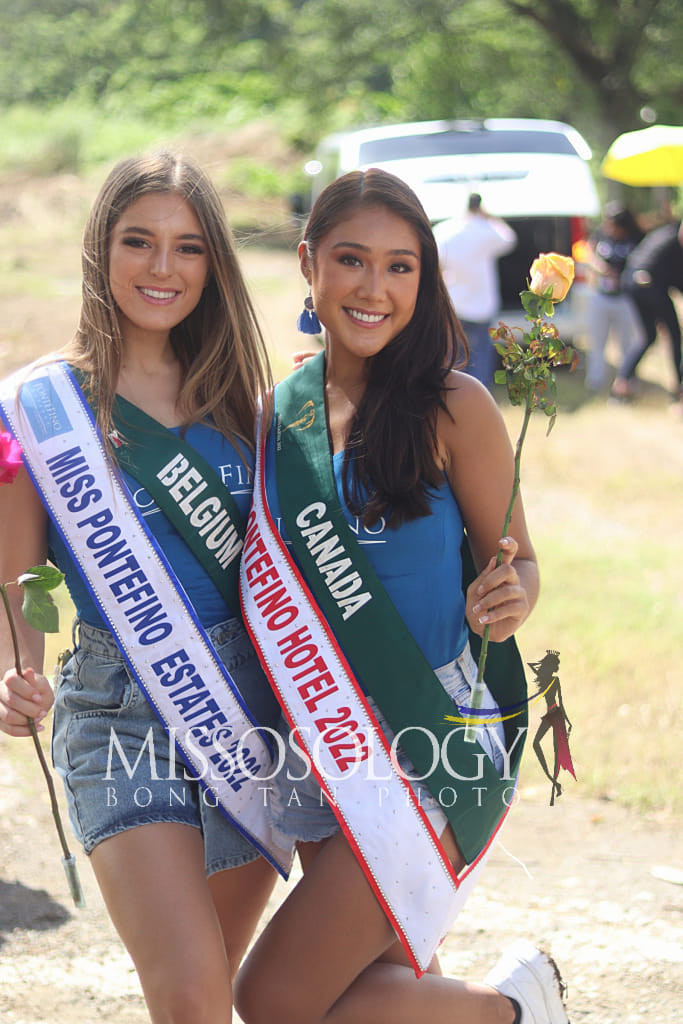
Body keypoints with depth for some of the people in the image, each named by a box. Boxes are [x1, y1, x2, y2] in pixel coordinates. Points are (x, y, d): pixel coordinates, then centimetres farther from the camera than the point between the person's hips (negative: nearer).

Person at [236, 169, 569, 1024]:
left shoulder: (454, 408, -10)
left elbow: (516, 561, -3)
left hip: (439, 745, -6)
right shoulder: (280, 413, 5)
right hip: (327, 749, 6)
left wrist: (510, 597, -26)